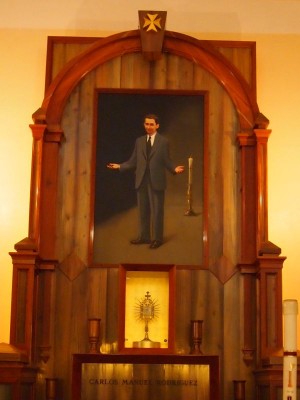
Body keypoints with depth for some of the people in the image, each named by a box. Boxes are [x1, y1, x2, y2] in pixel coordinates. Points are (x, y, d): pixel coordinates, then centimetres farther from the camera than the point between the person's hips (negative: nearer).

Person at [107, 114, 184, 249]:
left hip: (156, 181, -4)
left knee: (157, 210, 1)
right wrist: (119, 166, -1)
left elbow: (167, 161, -3)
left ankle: (157, 238, 9)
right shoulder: (139, 141, 10)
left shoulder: (163, 141, -1)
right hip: (142, 181, 4)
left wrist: (174, 168, -22)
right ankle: (144, 236, 20)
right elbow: (133, 161, 9)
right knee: (143, 210, 10)